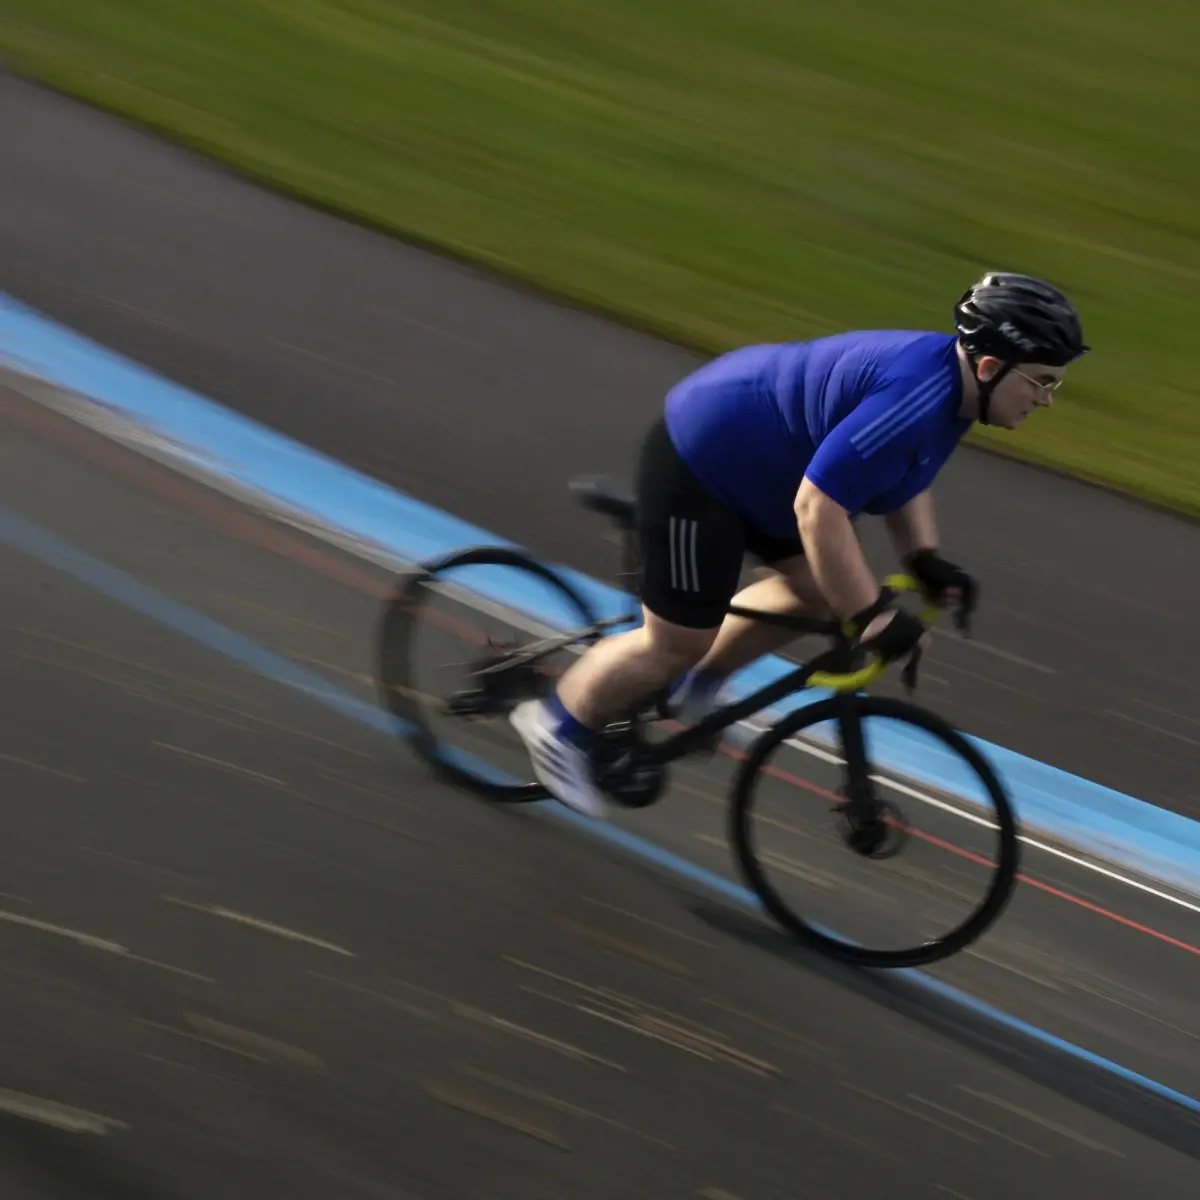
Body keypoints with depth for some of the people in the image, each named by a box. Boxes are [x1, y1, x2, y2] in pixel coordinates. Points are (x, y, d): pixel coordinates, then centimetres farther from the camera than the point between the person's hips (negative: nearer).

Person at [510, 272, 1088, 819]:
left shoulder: (951, 377, -1)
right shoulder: (915, 398, -31)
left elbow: (902, 473, 16)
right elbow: (817, 507, -34)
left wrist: (924, 560, 6)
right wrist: (872, 616, -28)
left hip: (743, 454, 10)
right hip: (697, 464, -10)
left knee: (813, 589, 13)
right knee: (678, 642, 1)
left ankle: (694, 685, 28)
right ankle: (558, 726, 21)